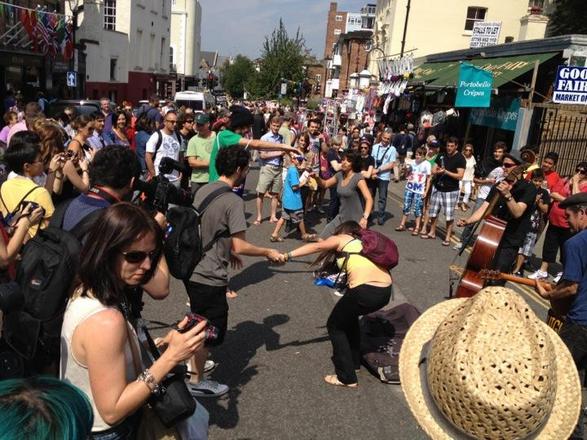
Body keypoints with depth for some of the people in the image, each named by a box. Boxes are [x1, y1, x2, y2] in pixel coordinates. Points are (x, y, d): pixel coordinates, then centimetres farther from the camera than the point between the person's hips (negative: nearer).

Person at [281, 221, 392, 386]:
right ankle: (354, 361, 40)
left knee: (335, 326, 15)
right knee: (348, 315, 33)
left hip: (365, 290, -7)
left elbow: (315, 247, 0)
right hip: (385, 292, 7)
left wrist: (287, 255, -5)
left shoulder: (341, 238, 13)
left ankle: (347, 377, 15)